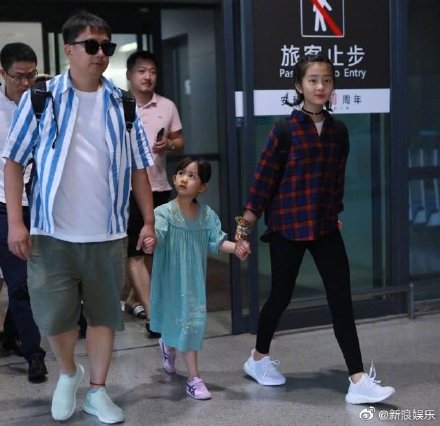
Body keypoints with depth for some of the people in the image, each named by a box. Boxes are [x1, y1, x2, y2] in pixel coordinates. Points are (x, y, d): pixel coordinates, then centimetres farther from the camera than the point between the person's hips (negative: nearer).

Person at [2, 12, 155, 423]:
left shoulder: (121, 103, 4)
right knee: (53, 316, 5)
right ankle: (68, 373, 34)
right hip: (52, 232, -2)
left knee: (104, 314, 10)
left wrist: (149, 220, 6)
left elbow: (137, 168, 9)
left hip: (108, 233, 2)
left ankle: (97, 391, 27)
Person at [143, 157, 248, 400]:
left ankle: (168, 345, 51)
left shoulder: (207, 215, -3)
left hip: (194, 277, 4)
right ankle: (194, 378, 10)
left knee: (191, 320, 15)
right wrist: (148, 242, -52)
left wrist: (236, 247, -19)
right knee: (184, 320, -1)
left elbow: (216, 242, -2)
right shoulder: (165, 212, -15)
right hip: (173, 277, -4)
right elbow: (156, 233, -29)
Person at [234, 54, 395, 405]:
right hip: (288, 224, -4)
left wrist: (336, 214, 16)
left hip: (324, 225, 4)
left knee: (342, 299, -3)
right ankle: (259, 358, 33)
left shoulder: (338, 130, 5)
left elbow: (338, 179, 13)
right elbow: (264, 176, -7)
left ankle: (358, 381, -1)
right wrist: (247, 223, -8)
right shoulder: (286, 127, -8)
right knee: (281, 295, 9)